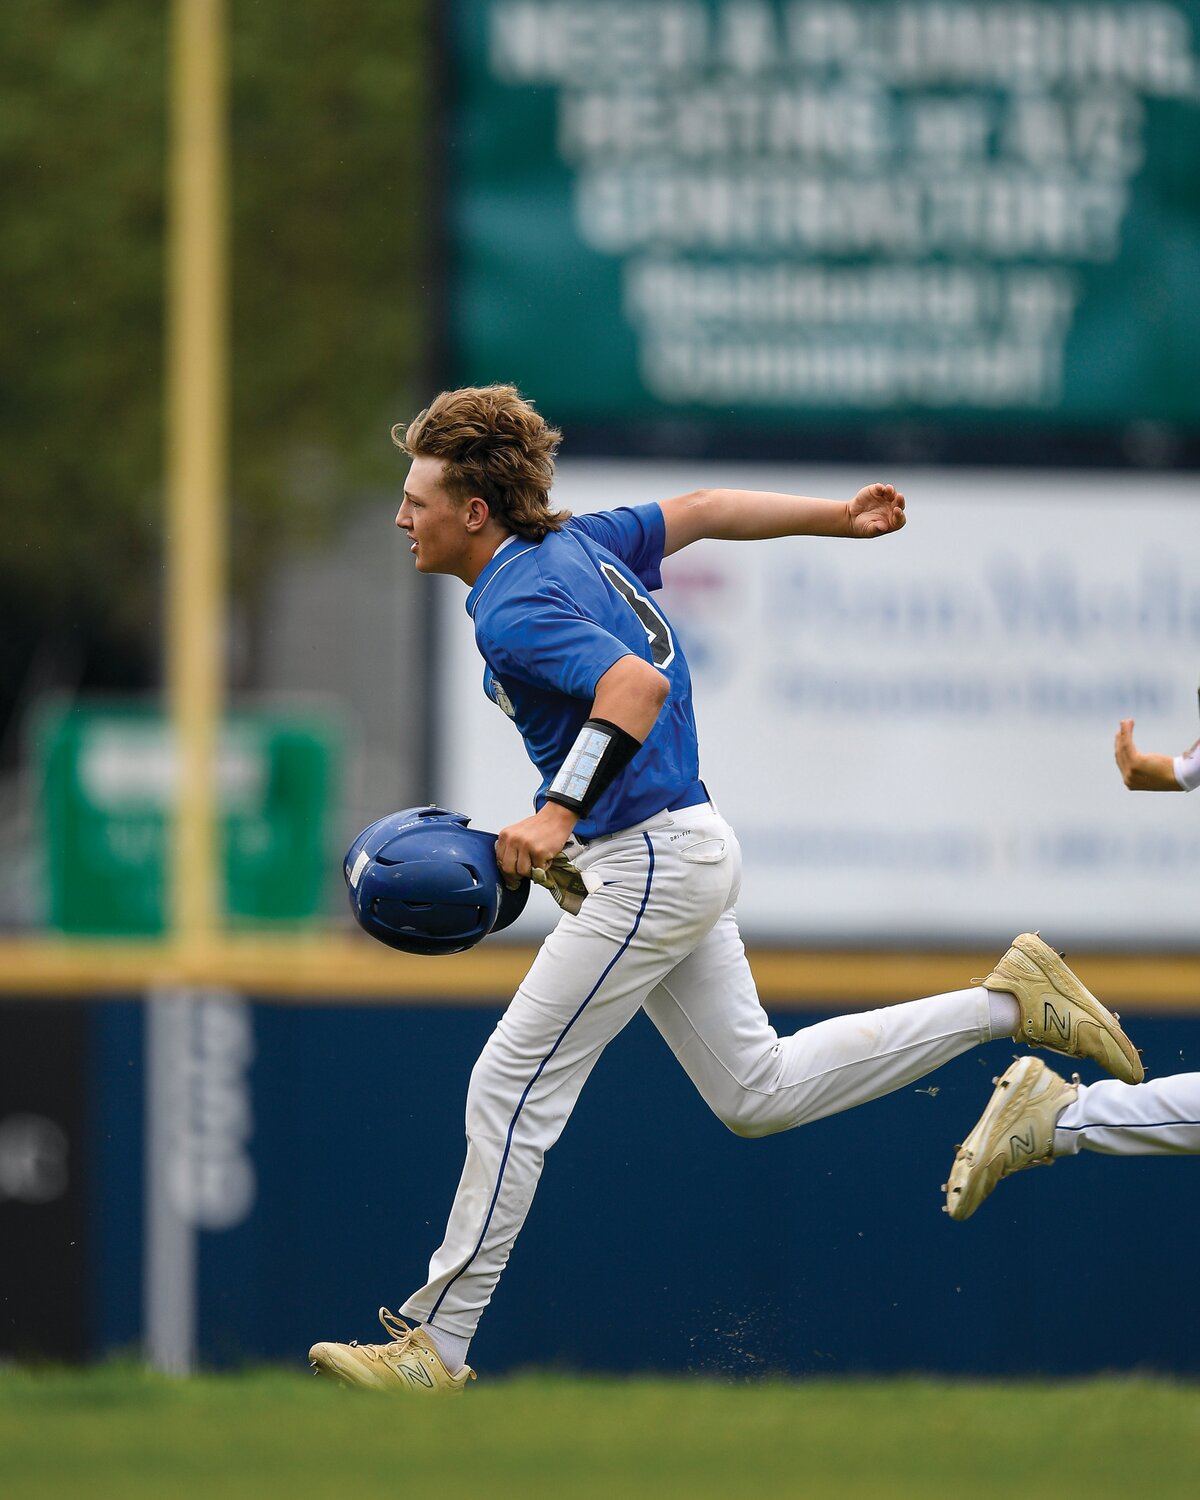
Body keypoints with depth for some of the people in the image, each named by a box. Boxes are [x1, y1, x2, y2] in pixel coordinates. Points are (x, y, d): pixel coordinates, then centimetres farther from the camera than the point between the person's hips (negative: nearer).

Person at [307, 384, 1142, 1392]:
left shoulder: (513, 609, -20)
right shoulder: (571, 543, 8)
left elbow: (637, 684, -35)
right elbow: (701, 511, 17)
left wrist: (560, 815, -42)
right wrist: (840, 519, 25)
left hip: (652, 866, -10)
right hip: (687, 851, 10)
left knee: (512, 1090, -7)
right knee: (757, 1094, 18)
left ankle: (437, 1347, -4)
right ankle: (1006, 1005, 20)